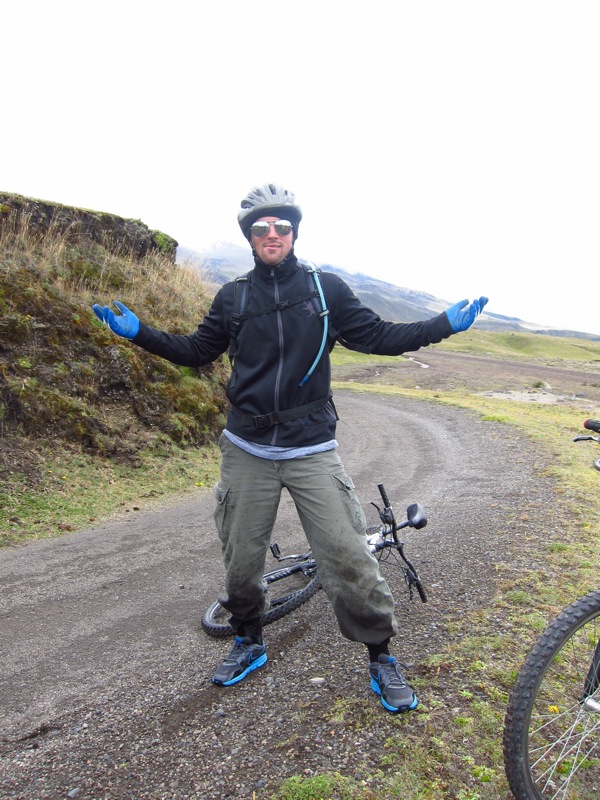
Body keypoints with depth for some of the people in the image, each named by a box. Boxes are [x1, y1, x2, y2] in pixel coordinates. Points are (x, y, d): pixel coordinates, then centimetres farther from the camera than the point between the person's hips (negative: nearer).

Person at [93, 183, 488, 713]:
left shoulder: (326, 288, 2)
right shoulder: (233, 297, 6)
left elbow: (377, 336, 5)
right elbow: (197, 351, 15)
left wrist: (443, 325, -3)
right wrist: (140, 333, 5)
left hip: (312, 450, -2)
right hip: (246, 451, 3)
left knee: (348, 557, -6)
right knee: (242, 558, 13)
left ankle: (382, 657, 19)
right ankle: (249, 642, 40)